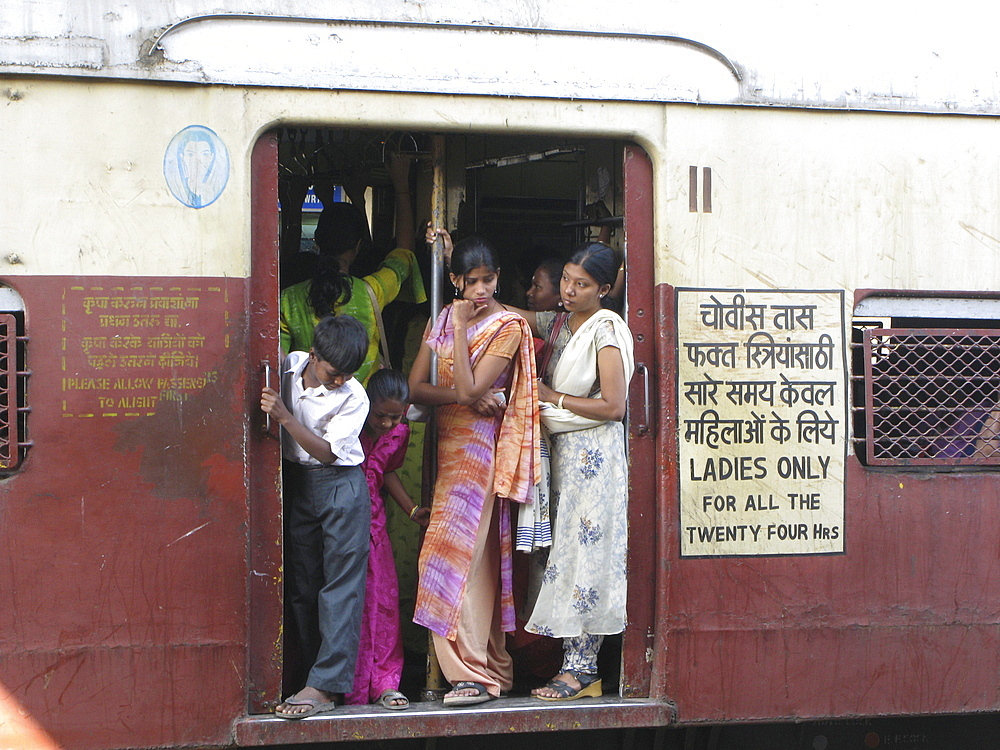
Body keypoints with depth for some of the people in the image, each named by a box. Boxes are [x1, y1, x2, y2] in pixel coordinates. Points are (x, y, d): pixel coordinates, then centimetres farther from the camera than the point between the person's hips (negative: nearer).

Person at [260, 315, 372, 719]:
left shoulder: (354, 397, -15)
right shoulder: (287, 367, -4)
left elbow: (327, 451, -19)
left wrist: (284, 416, -26)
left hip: (340, 485, -4)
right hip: (295, 484, 5)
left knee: (340, 584, -11)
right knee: (301, 586, 5)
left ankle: (324, 686, -16)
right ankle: (314, 676, 10)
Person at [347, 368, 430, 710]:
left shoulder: (399, 434, 3)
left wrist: (412, 509, 18)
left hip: (372, 519, 5)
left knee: (383, 598, -1)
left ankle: (384, 682, 3)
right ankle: (350, 686, 0)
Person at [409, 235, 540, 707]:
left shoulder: (509, 328, -7)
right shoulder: (442, 320, 12)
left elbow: (469, 388, -17)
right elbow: (415, 388, 3)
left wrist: (461, 327, -15)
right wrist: (467, 397, -12)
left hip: (478, 450, -6)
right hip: (445, 446, 6)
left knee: (459, 550, -15)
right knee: (476, 554, 6)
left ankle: (473, 671, -14)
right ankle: (491, 666, 11)